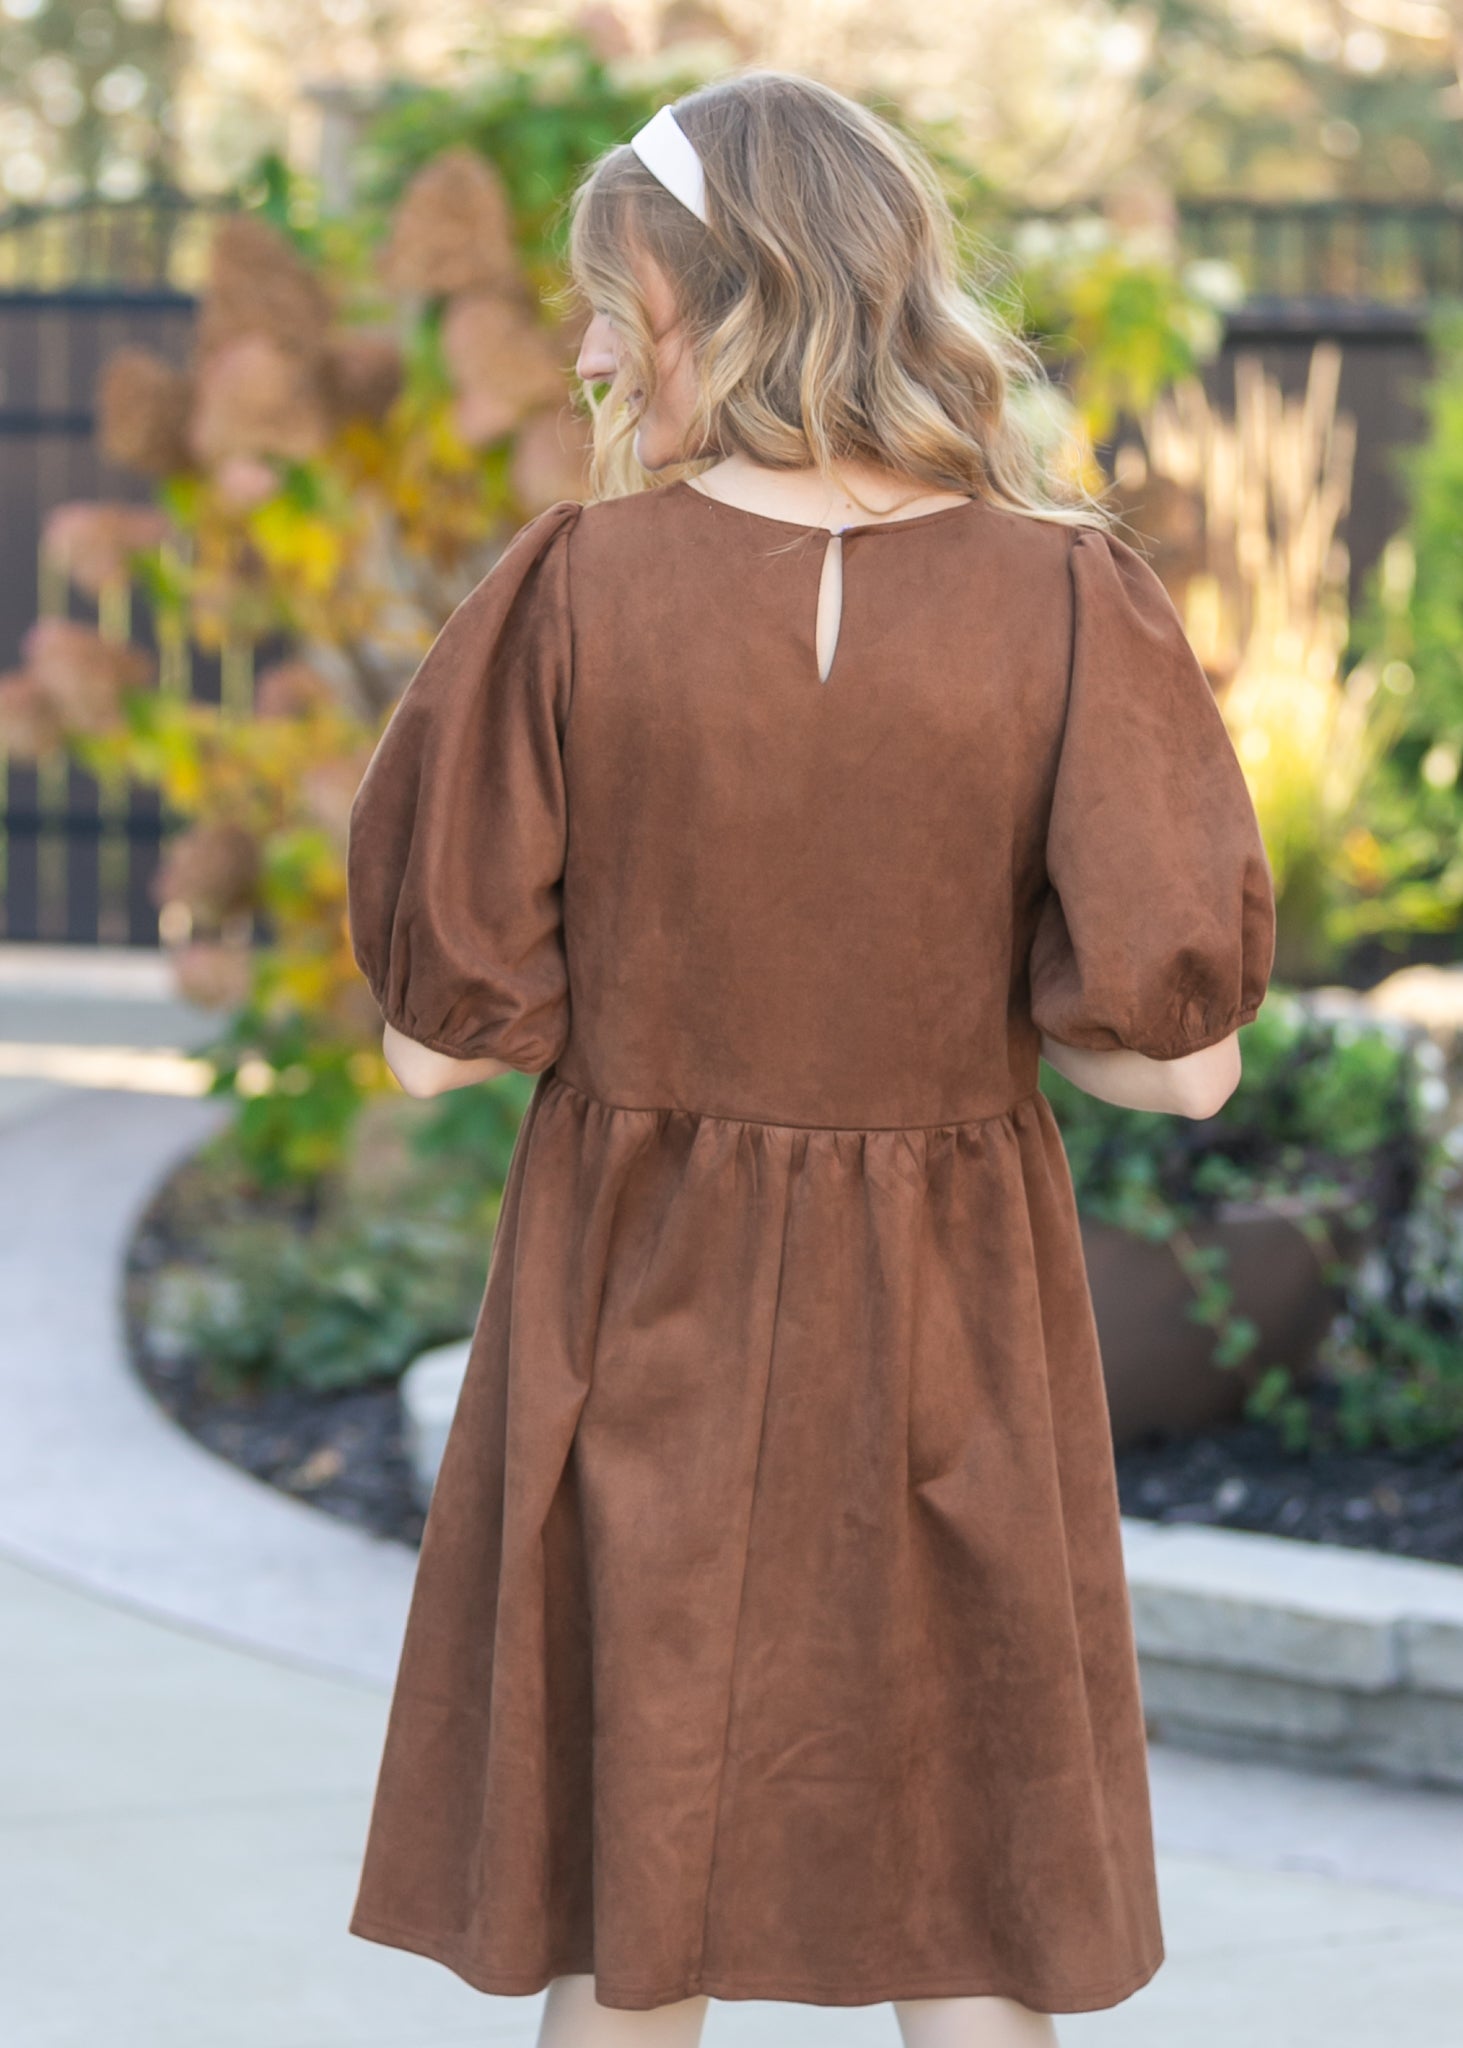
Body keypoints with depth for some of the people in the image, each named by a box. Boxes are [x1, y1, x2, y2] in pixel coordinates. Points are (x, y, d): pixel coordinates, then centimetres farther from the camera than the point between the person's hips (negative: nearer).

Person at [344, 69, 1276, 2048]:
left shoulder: (577, 588, -11)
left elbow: (439, 1035, -7)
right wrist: (947, 981, 7)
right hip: (944, 1329, 0)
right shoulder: (1067, 600, -9)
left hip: (637, 1313, 0)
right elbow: (1177, 1051, -10)